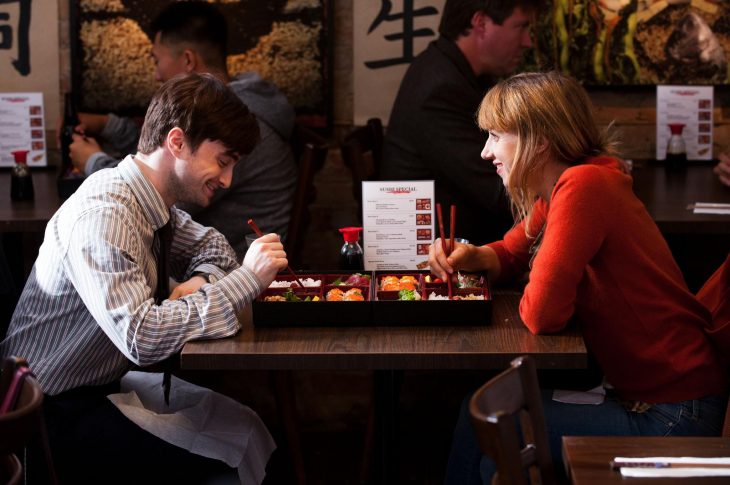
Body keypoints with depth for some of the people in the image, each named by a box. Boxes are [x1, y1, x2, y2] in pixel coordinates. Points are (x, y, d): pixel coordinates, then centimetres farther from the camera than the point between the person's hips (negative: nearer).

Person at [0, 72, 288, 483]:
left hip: (101, 385, 9)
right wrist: (246, 280, -27)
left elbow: (211, 245, 20)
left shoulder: (152, 200, 2)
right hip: (57, 416, -9)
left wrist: (200, 282, -4)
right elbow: (142, 337, -34)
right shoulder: (102, 216, -24)